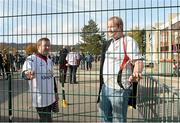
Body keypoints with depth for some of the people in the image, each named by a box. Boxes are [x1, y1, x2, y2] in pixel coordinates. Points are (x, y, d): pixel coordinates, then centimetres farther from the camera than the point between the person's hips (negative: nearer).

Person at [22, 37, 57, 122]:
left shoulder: (49, 61, 10)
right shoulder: (31, 59, -13)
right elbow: (25, 72, -32)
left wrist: (55, 93, 19)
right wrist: (28, 74, -55)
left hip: (51, 98, 7)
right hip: (40, 99, -7)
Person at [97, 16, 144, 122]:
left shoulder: (128, 41, -9)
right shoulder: (108, 43, 15)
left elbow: (138, 61, -19)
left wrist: (136, 73, -41)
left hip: (119, 88, -8)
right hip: (105, 87, 8)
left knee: (119, 119, 2)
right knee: (105, 117, 18)